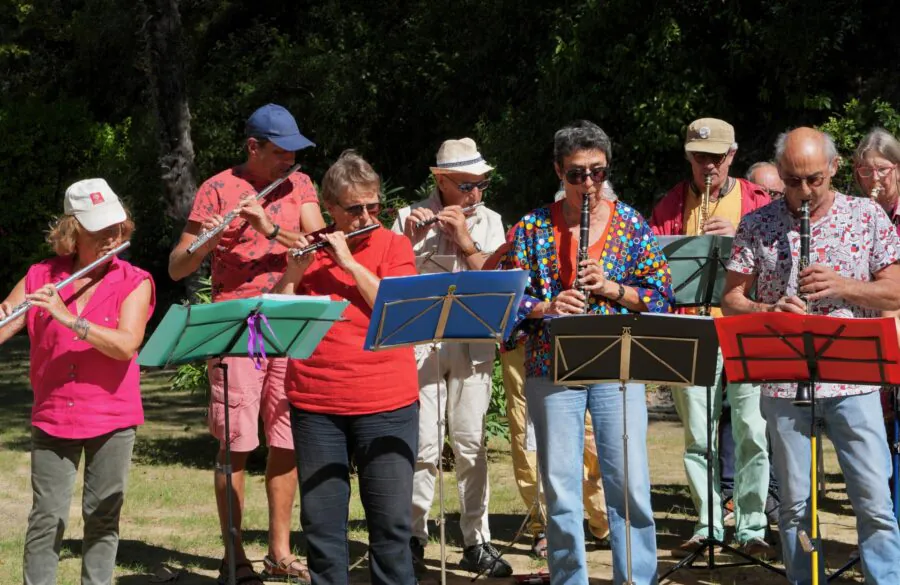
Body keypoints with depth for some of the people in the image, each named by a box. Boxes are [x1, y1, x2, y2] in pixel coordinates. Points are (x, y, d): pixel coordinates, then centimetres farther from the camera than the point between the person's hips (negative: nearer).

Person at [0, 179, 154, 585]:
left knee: (103, 517, 5)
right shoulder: (40, 278, 3)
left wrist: (68, 317, -25)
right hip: (52, 418, 1)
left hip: (112, 419, -1)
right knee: (47, 518, 1)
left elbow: (126, 345, -18)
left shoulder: (135, 283, -3)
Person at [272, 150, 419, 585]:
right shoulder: (309, 248, 10)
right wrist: (294, 270, -10)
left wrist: (349, 262, -13)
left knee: (391, 518, -2)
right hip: (315, 404, 2)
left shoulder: (393, 245, 4)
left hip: (386, 404, -2)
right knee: (321, 519, 4)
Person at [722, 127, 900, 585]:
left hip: (853, 380, -1)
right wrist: (770, 311, -15)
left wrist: (841, 286, -15)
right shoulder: (757, 226, 5)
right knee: (795, 504, 7)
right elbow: (731, 300, 5)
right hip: (783, 384, 1)